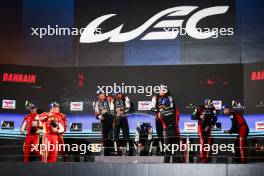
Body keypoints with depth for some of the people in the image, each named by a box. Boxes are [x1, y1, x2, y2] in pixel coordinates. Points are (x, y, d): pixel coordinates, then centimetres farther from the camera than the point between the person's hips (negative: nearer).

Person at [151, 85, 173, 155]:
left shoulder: (169, 98, 7)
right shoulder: (155, 97, 3)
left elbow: (171, 108, 10)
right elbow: (152, 108, -4)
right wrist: (159, 110, -20)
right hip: (158, 117, 0)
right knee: (159, 134, 1)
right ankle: (160, 150, 5)